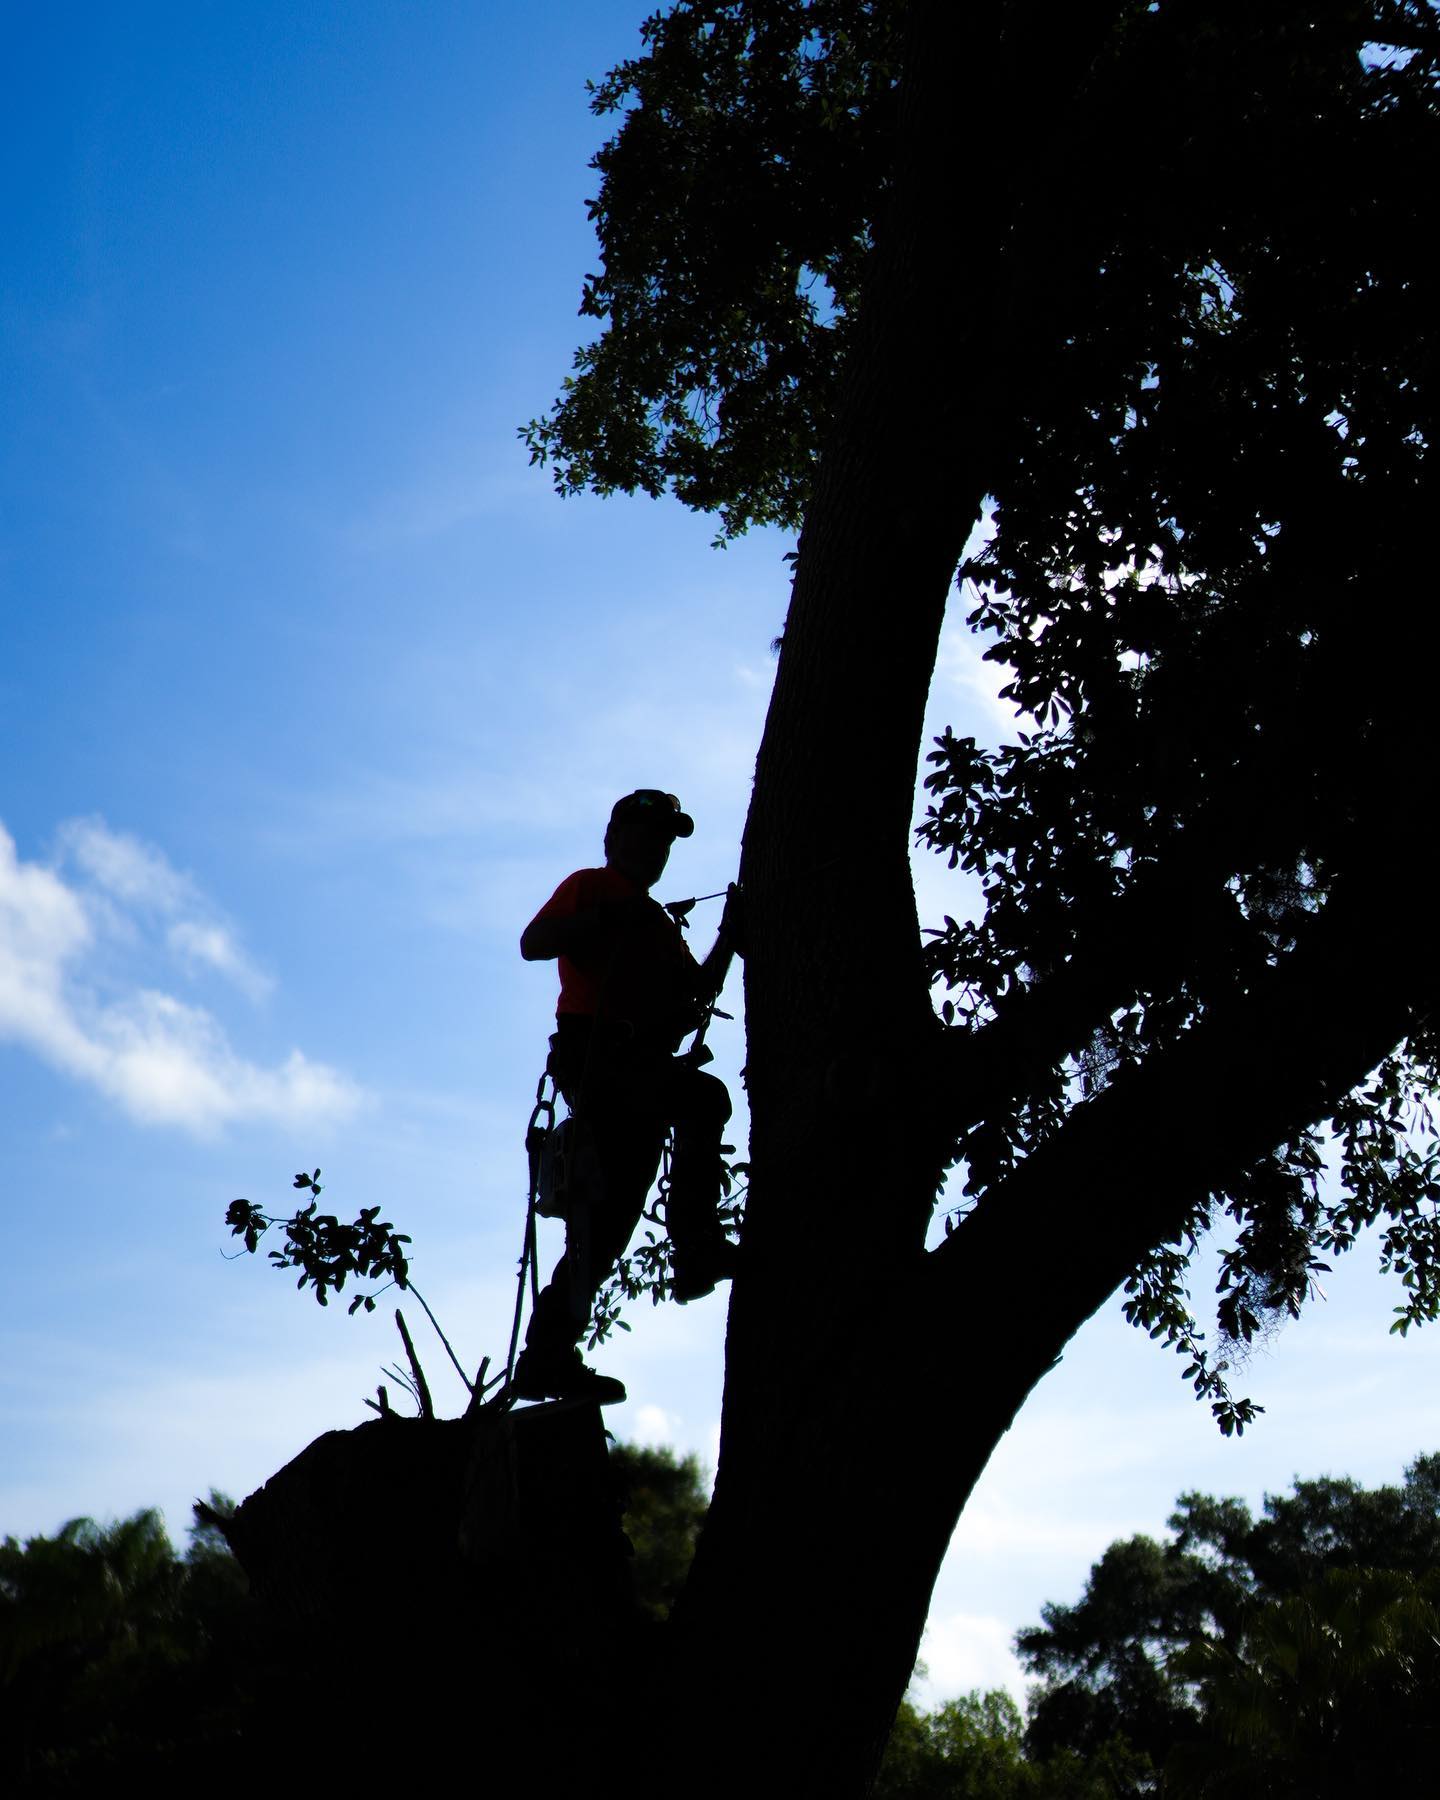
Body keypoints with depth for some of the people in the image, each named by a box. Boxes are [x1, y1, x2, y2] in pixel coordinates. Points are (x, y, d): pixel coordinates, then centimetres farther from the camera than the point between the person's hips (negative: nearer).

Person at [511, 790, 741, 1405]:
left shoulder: (660, 922, 31)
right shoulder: (590, 888, 11)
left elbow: (693, 997, 23)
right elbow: (532, 943, -5)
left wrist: (728, 936, 13)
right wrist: (610, 920, -14)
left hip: (640, 1066, 7)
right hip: (595, 1051, -7)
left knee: (610, 1215, 0)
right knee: (703, 1096, -31)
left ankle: (545, 1358, 1)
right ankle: (697, 1246, -35)